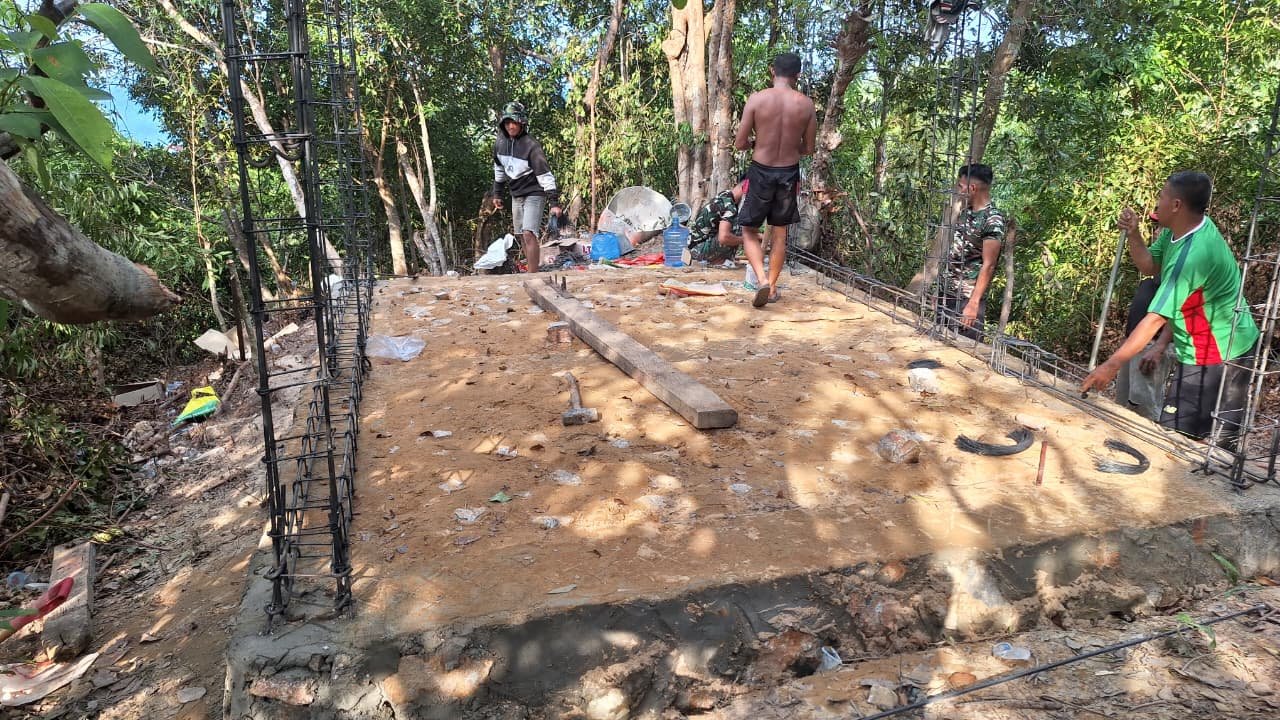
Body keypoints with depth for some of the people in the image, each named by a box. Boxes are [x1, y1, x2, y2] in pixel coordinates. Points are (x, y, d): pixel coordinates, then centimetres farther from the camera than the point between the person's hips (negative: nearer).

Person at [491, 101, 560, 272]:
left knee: (528, 234, -18)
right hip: (516, 194, 7)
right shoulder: (500, 142, 0)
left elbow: (545, 174, -21)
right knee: (521, 236, 11)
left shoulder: (531, 145, -20)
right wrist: (497, 194, 19)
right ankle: (532, 268, 24)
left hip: (534, 193, -7)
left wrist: (554, 202, -23)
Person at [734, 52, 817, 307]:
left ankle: (762, 281, -7)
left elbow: (739, 143, -8)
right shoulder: (806, 104, -4)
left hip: (760, 172, -2)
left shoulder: (757, 99, -11)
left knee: (749, 231, 11)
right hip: (789, 173, 2)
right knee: (779, 234, 16)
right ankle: (772, 287, 23)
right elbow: (808, 148, 4)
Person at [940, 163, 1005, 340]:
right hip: (946, 292, 8)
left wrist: (973, 303, -22)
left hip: (968, 298, -8)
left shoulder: (993, 220, -13)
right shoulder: (965, 212, 11)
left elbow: (988, 265, -17)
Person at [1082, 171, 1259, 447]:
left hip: (1217, 357, -10)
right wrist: (1132, 234, -8)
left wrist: (1112, 365, -31)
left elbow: (1156, 318, -32)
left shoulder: (1192, 254, -30)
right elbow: (1149, 266, 11)